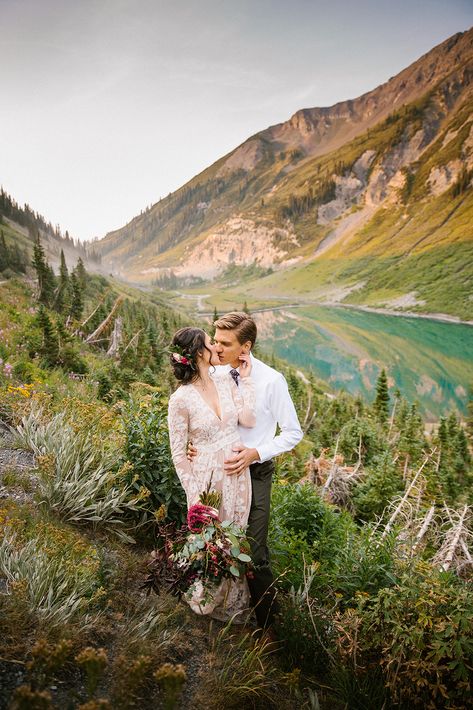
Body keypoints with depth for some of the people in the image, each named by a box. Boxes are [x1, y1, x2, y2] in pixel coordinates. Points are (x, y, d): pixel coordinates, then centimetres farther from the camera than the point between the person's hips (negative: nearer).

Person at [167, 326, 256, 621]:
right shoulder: (181, 399, -17)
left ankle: (233, 600, 46)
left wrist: (246, 378, -10)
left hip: (238, 474, 5)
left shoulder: (227, 383, -1)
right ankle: (207, 600, 43)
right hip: (207, 478, -5)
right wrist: (194, 494, -11)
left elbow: (248, 420, -13)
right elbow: (178, 453, -11)